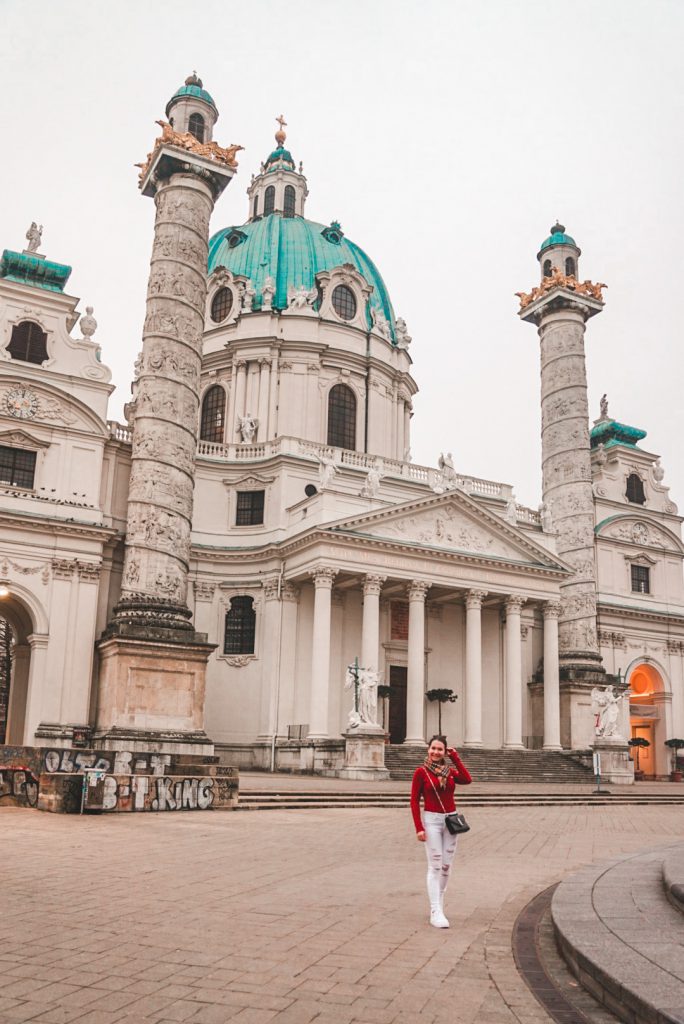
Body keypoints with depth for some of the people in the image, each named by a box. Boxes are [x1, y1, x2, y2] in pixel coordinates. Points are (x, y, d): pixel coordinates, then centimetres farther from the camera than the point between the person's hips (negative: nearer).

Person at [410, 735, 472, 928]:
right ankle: (435, 913, -8)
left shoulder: (450, 771, 6)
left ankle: (438, 903, 26)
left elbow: (467, 780, -13)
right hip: (431, 820, -4)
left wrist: (456, 758, -7)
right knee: (435, 866, -9)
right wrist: (419, 828, -11)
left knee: (446, 865, 8)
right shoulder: (421, 772, -5)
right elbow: (414, 800, -4)